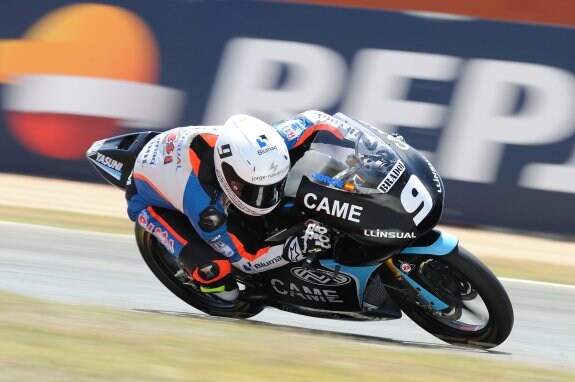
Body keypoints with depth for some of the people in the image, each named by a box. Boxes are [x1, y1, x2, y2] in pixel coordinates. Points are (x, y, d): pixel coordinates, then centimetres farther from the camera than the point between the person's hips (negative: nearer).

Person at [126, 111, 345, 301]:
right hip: (153, 203, -6)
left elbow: (314, 121, -17)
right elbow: (244, 259, -33)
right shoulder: (203, 204, -44)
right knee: (214, 269, -26)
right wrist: (299, 248, -45)